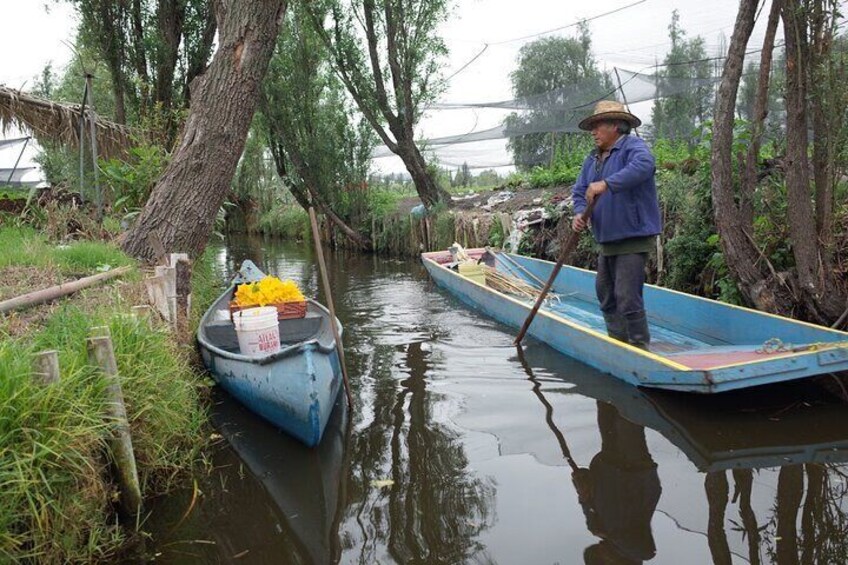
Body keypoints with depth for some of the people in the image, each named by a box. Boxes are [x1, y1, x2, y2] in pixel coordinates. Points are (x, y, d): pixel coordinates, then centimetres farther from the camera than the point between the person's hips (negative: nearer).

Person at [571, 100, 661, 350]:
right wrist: (579, 213, -10)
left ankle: (640, 349, -2)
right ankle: (617, 343, 27)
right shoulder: (592, 159, 16)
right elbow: (579, 191, 12)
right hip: (608, 240, 9)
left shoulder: (633, 146, -10)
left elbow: (644, 165, -32)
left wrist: (606, 184, -41)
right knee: (605, 294, 15)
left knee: (627, 298, -13)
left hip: (633, 238, -9)